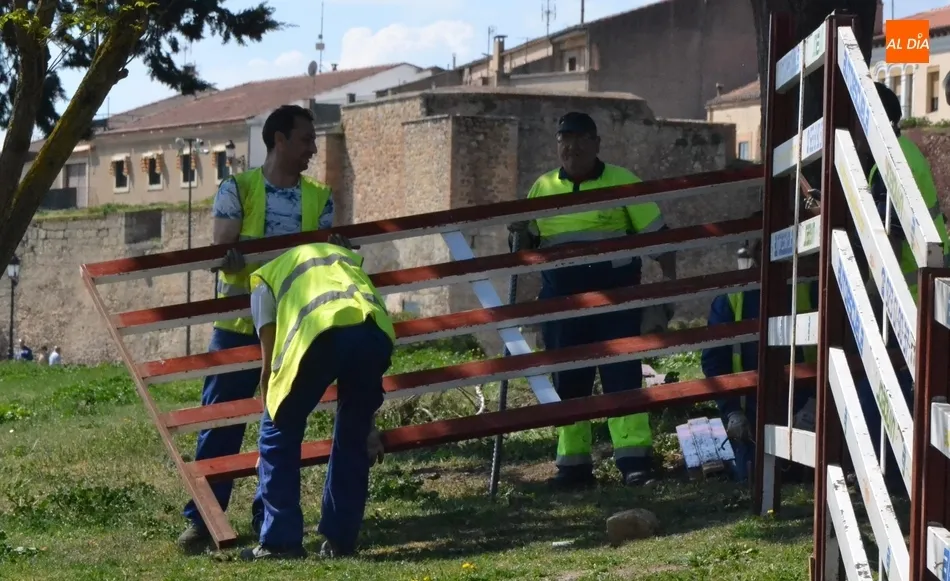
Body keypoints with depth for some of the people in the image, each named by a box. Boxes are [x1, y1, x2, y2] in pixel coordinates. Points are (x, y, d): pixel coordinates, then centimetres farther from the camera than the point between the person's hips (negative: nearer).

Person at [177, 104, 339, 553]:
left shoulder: (319, 198, 8)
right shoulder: (237, 189, -2)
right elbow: (222, 254, -7)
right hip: (238, 325, -3)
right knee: (220, 423, -2)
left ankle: (269, 513, 19)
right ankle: (201, 519, 4)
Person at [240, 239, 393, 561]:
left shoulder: (267, 275, 31)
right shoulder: (348, 257, 42)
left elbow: (269, 366, 21)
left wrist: (272, 419, 33)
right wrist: (367, 421, 49)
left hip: (322, 332, -3)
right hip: (375, 330, 4)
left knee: (279, 434, 16)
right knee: (353, 438, 23)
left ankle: (281, 541, 16)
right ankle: (341, 540, 25)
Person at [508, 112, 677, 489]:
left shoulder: (621, 182, 0)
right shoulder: (542, 188, 11)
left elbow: (658, 235, 1)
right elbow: (530, 245, 18)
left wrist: (669, 285, -7)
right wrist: (521, 234, -5)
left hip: (615, 301, -4)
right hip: (560, 304, 4)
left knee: (622, 377, -9)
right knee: (567, 383, 7)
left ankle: (634, 459, -8)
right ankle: (573, 463, 15)